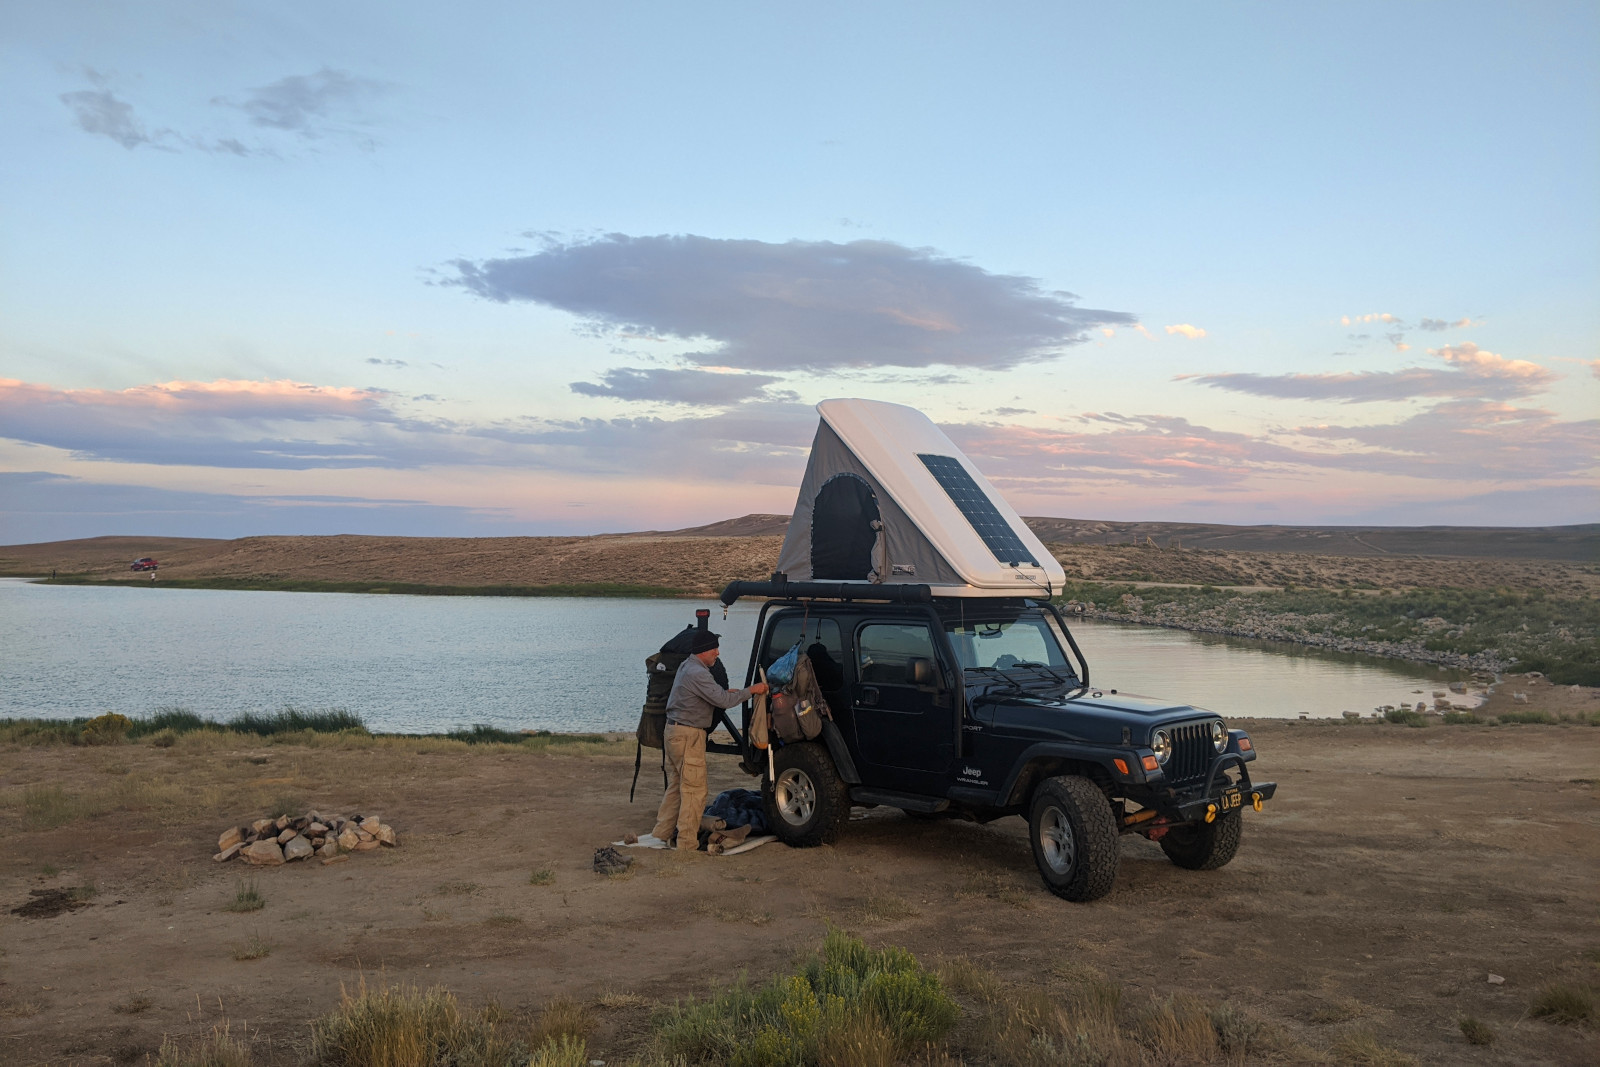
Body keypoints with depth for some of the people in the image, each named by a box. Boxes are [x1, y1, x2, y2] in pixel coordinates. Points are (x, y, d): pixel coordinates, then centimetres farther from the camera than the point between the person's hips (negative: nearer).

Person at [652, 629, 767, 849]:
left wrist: (724, 692, 7)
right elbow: (722, 701, -22)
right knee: (694, 790, -5)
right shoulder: (697, 673, -20)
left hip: (674, 731, 11)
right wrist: (751, 691, -13)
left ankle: (661, 833, 22)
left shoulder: (687, 666, 14)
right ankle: (687, 844, -2)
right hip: (688, 735, -11)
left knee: (676, 786, 17)